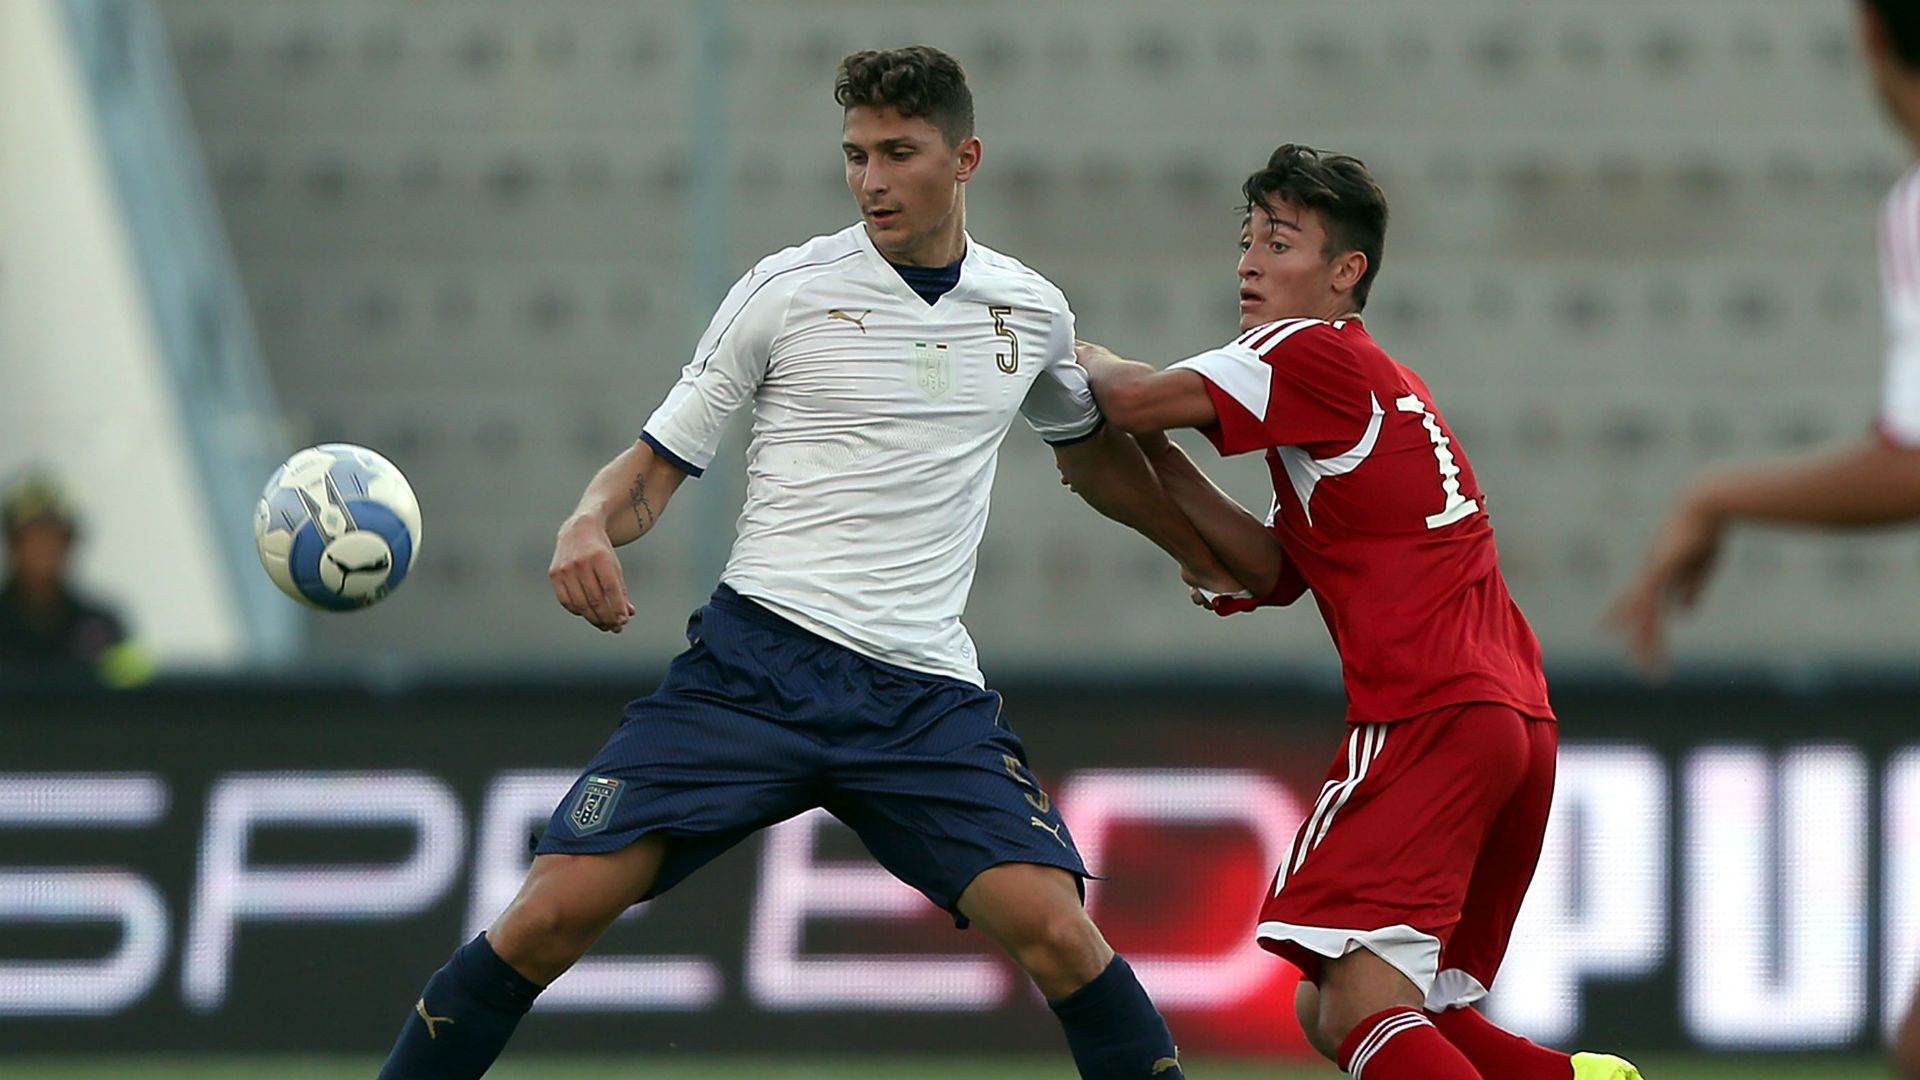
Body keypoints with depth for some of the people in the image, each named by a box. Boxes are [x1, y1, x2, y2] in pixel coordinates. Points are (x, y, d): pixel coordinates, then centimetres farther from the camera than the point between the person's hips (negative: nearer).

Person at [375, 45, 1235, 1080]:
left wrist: (1205, 554, 30)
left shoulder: (1031, 313, 10)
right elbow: (660, 459, 5)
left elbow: (1091, 451, 31)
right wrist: (589, 526, -16)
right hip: (756, 660, -1)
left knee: (1053, 930, -18)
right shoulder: (789, 289, 1)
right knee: (557, 911, -13)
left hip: (923, 693, 2)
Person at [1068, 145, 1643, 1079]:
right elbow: (1271, 570, 17)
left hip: (1430, 715, -10)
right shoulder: (1378, 384, 25)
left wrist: (1093, 363, 10)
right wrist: (1150, 457, 10)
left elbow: (1137, 399, -13)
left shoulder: (1313, 352, -4)